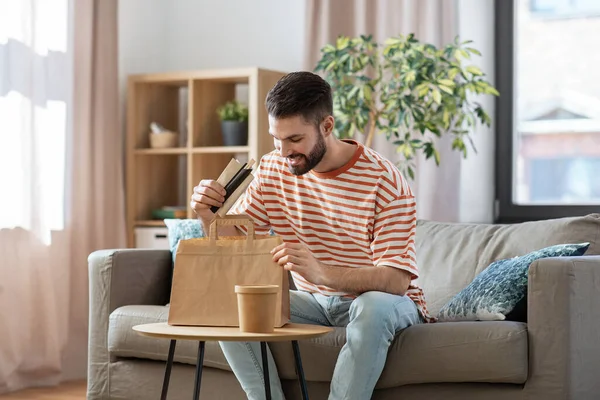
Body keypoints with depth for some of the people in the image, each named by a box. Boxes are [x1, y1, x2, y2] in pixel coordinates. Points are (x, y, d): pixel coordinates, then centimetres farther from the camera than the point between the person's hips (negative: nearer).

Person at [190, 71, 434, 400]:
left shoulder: (384, 180, -19)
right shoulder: (272, 170, -2)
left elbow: (397, 279, -26)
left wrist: (322, 273, -43)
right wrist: (209, 215, -23)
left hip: (383, 301, -4)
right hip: (313, 300, 5)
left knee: (373, 308, -38)